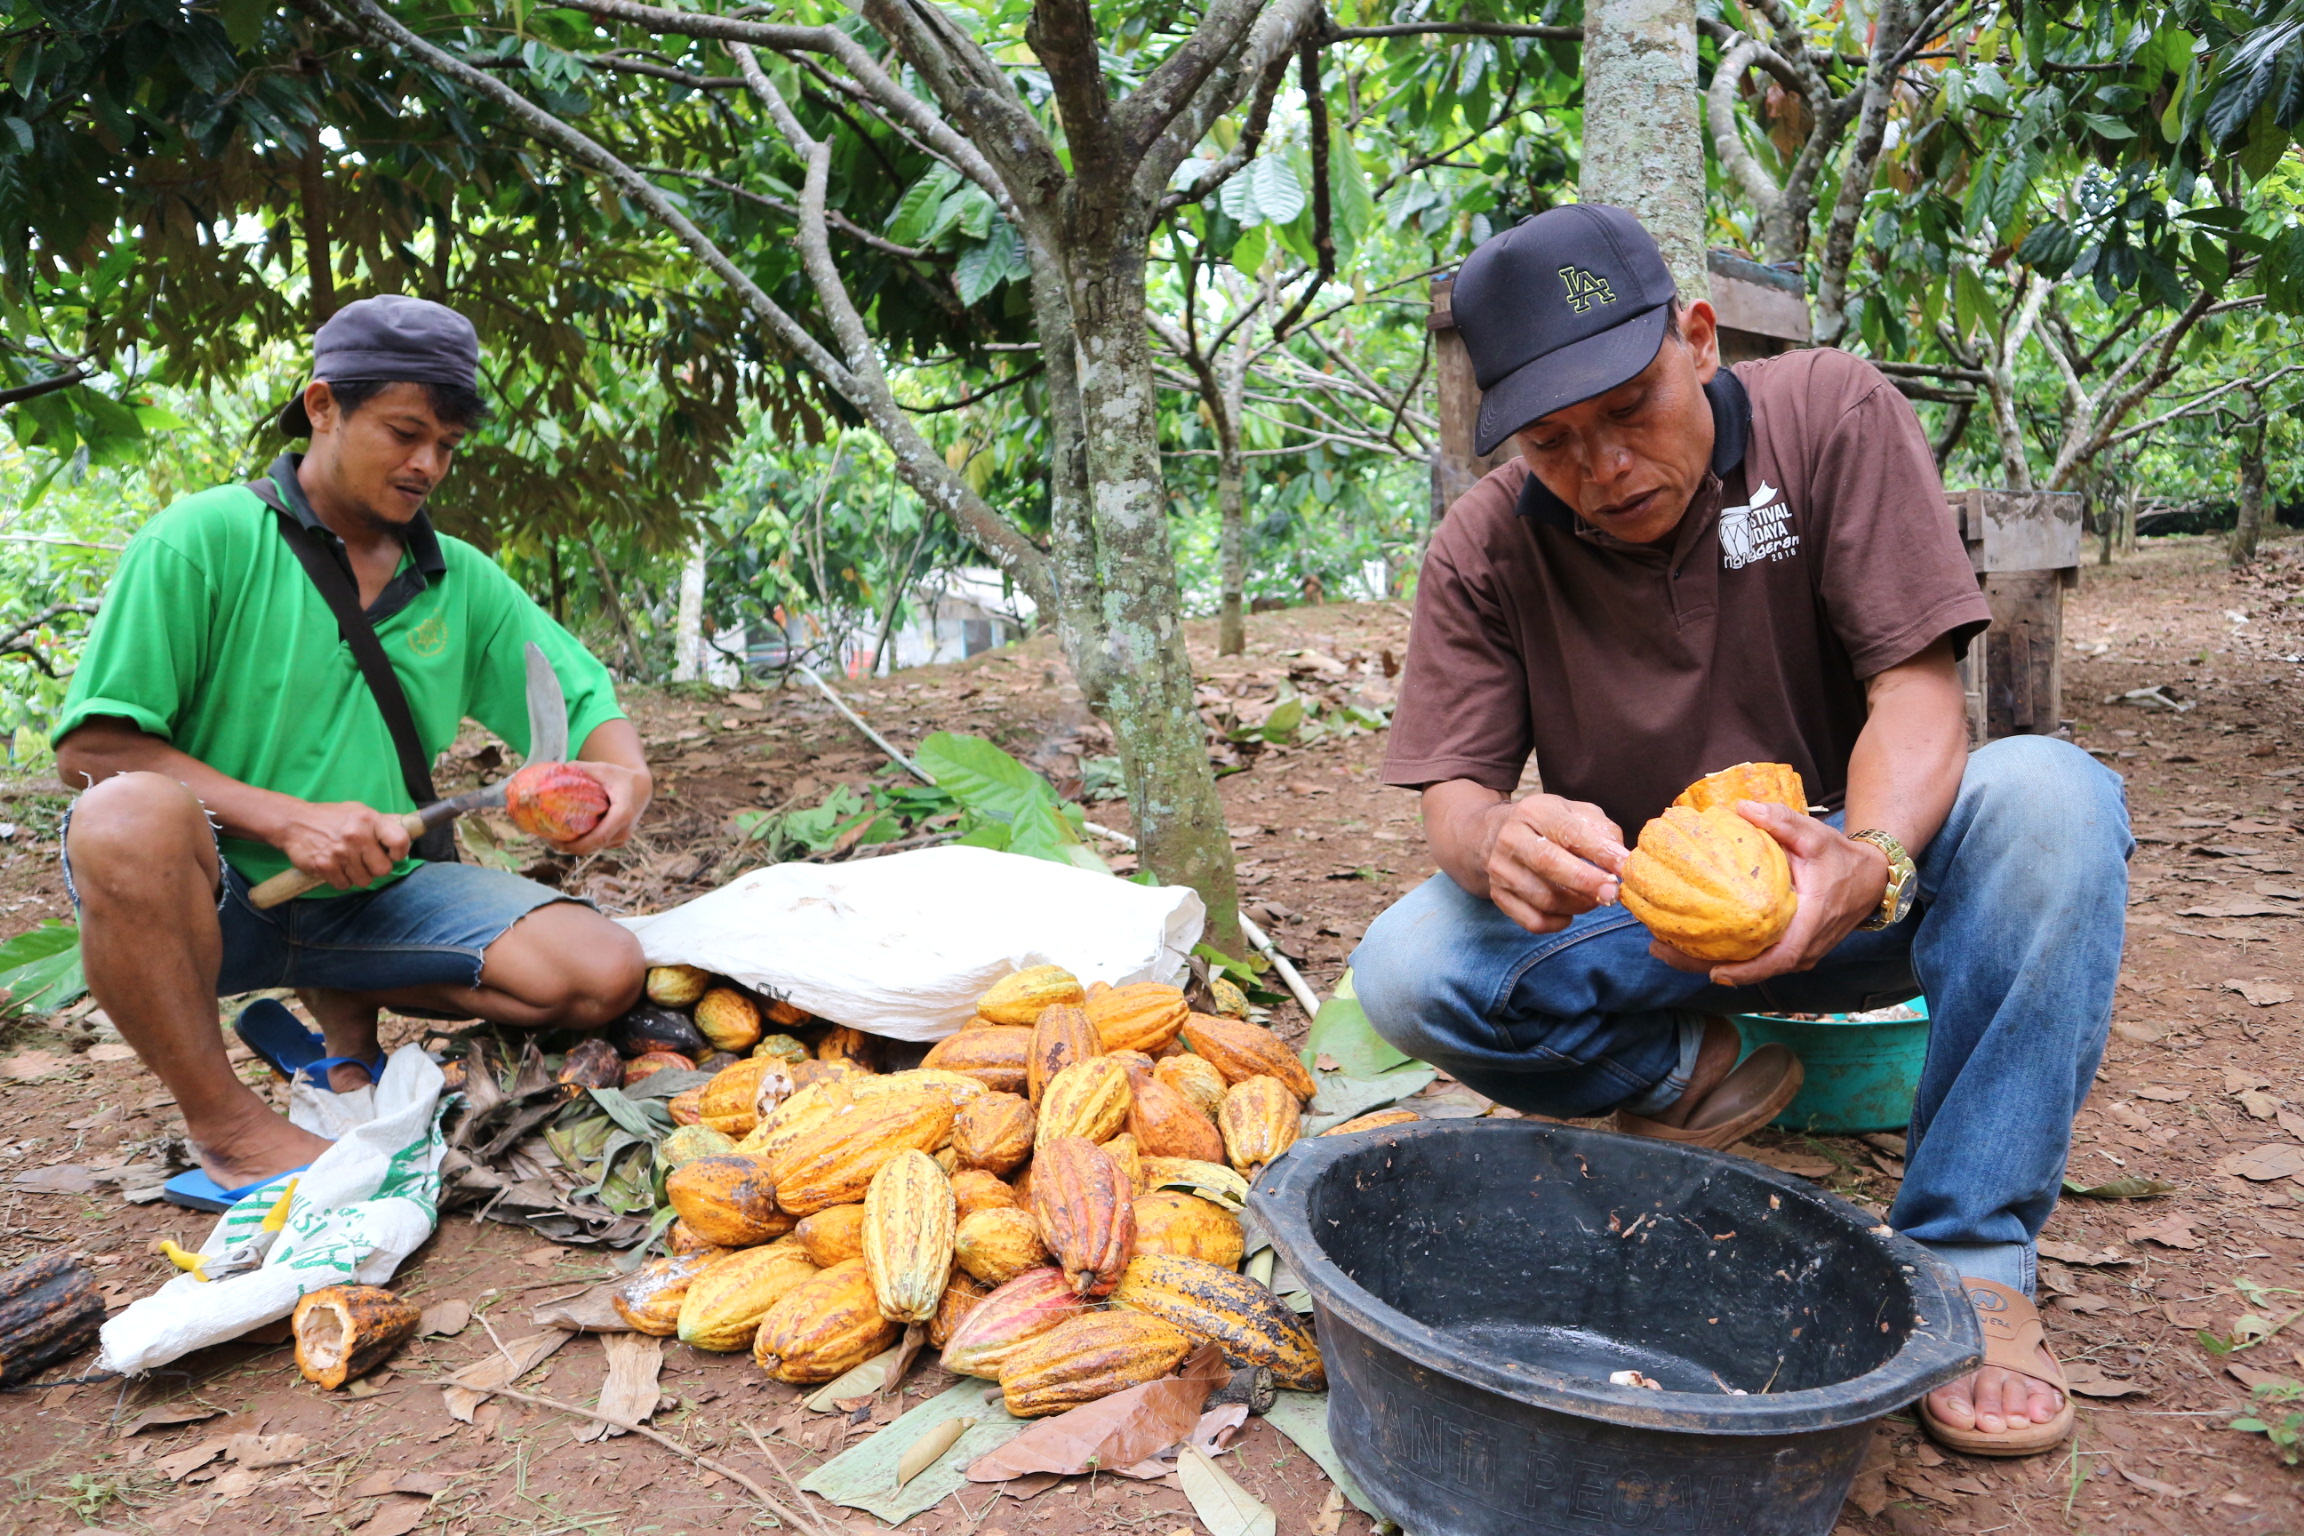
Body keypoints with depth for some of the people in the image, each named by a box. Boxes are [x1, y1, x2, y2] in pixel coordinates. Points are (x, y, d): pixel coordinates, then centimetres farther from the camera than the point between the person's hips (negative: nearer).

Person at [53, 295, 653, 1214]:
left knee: (604, 973, -16)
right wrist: (286, 819, -24)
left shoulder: (460, 579, 6)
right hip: (218, 894, -4)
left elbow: (584, 702, 7)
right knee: (132, 816, -38)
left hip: (377, 895, 4)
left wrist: (623, 772, -17)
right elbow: (89, 748, -12)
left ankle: (344, 1009, 10)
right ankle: (222, 1124, -16)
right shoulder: (206, 538, -8)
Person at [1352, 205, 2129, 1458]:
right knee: (1406, 973, -27)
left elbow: (1917, 685, -17)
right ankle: (1688, 1076, -1)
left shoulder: (1831, 414, -11)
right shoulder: (1485, 548, -8)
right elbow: (1450, 798, -14)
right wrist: (1501, 840, -41)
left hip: (1842, 887, 0)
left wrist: (1871, 861, -41)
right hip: (1629, 919, 1)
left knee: (2049, 794, -31)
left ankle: (1970, 1258, -22)